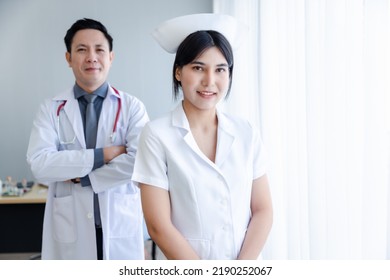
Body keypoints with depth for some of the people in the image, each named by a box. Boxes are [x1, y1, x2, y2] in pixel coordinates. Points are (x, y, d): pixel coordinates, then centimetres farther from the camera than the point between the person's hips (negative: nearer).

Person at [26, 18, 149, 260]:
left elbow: (139, 160, -14)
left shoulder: (132, 106, 0)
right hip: (70, 228, 1)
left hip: (121, 225, 0)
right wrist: (102, 155, -15)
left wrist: (81, 176, -11)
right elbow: (39, 165, -11)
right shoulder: (51, 109, 2)